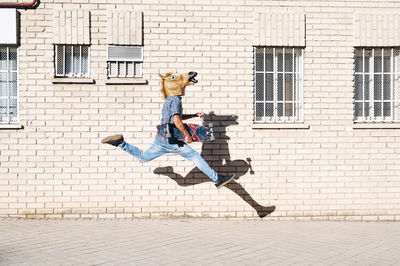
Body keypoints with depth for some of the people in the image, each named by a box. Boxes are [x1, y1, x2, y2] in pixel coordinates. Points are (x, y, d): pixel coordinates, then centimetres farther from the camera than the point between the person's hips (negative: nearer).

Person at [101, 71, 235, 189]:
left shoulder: (169, 100, 17)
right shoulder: (175, 100, -13)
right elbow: (176, 119, -27)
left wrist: (195, 115, 27)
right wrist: (187, 135, -19)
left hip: (161, 139, 9)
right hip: (172, 140, -9)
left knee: (143, 157, 18)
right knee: (195, 156, -3)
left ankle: (121, 143, 6)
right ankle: (217, 179, 0)